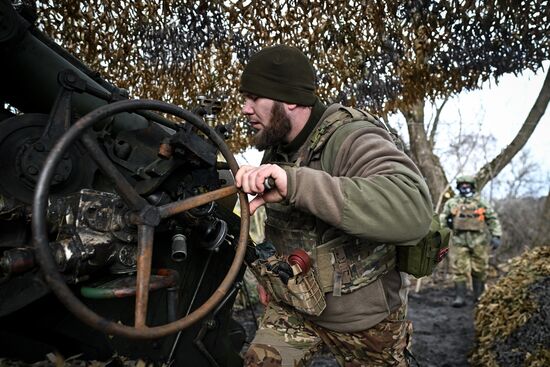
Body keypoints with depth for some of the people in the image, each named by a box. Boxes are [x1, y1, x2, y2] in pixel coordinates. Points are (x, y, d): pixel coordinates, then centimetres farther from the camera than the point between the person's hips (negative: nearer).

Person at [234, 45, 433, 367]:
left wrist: (295, 183, -50)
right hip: (294, 305, 6)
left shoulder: (351, 140, -25)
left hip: (365, 317, -5)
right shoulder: (276, 150, 0)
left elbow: (414, 211, -45)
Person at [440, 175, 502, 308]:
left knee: (479, 270, 8)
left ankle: (479, 296, 23)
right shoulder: (452, 203, 9)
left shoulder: (481, 203, 8)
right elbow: (442, 220, 11)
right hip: (459, 242, 0)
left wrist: (496, 236, 2)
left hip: (479, 242, 0)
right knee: (459, 270, -5)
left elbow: (493, 219, 9)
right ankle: (460, 297, 0)